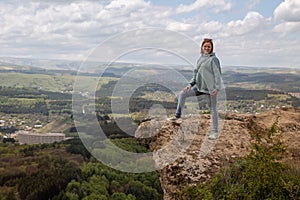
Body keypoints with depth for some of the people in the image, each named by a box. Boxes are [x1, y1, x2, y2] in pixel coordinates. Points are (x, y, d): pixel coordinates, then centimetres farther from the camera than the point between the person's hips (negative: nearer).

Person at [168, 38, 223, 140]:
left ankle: (215, 131, 11)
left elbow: (217, 74, -13)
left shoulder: (214, 59, -9)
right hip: (199, 86, 7)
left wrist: (217, 88, -19)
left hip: (210, 88, -7)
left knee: (213, 109, 2)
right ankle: (177, 116, 10)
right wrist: (190, 84, 7)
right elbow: (196, 73, 17)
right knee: (182, 94, 2)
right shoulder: (200, 59, 13)